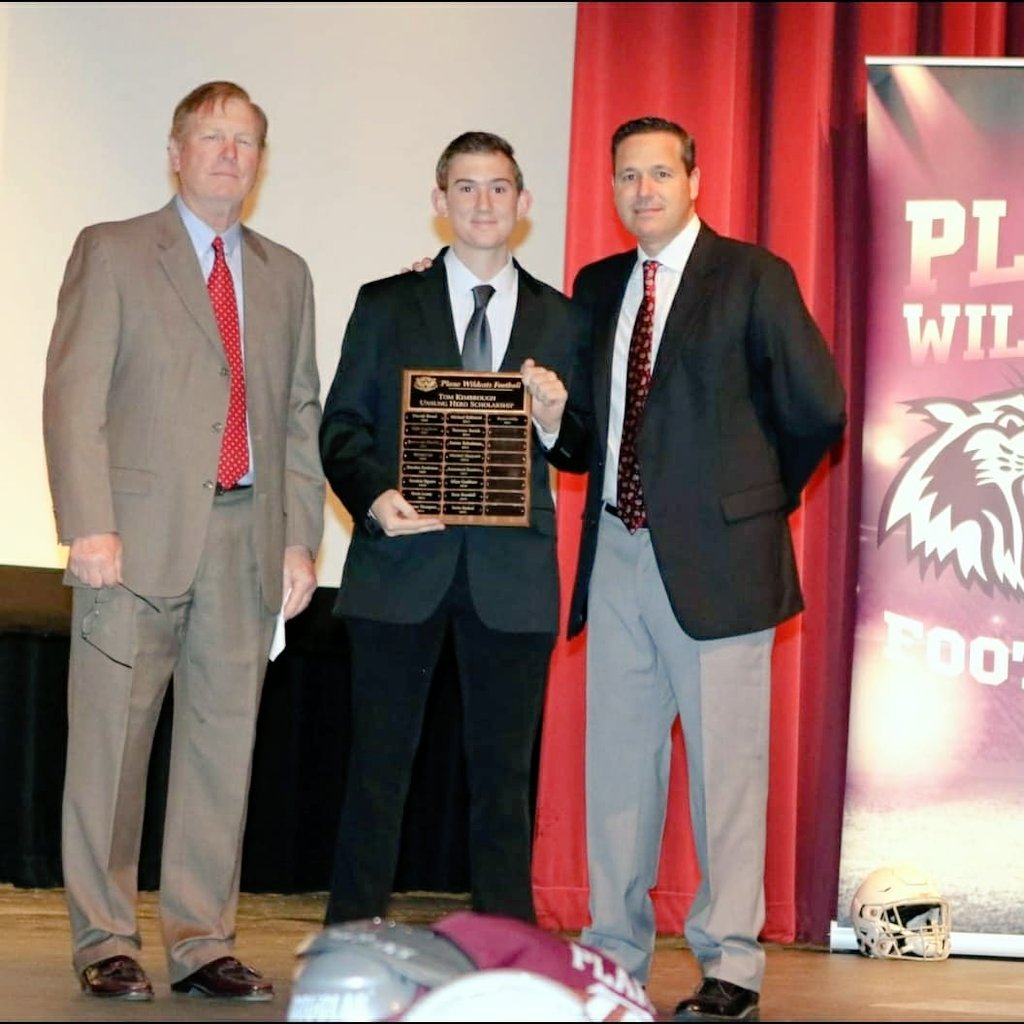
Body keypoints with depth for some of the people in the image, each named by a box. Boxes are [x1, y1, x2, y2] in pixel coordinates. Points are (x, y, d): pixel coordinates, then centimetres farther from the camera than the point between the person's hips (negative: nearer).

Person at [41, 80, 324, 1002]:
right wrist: (90, 527, -12)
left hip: (247, 541, 4)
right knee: (111, 744, -1)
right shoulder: (113, 253, 5)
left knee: (224, 746, 4)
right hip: (140, 537, -4)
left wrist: (300, 539, 6)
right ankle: (106, 943, 8)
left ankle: (203, 943, 10)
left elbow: (302, 417, 16)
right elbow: (73, 398, -3)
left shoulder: (285, 276, 17)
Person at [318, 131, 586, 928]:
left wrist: (554, 418, -10)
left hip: (513, 569, 1)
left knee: (504, 771, 4)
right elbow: (341, 428, 6)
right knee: (379, 762, 0)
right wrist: (375, 496, -13)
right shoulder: (386, 306, 10)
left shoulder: (561, 319, 12)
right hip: (402, 561, -1)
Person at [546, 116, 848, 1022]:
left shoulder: (752, 277, -3)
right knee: (617, 761, 11)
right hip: (617, 554, 6)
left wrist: (762, 496, 3)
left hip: (715, 556, -6)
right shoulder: (598, 287, 13)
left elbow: (818, 405, -5)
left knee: (725, 766, -2)